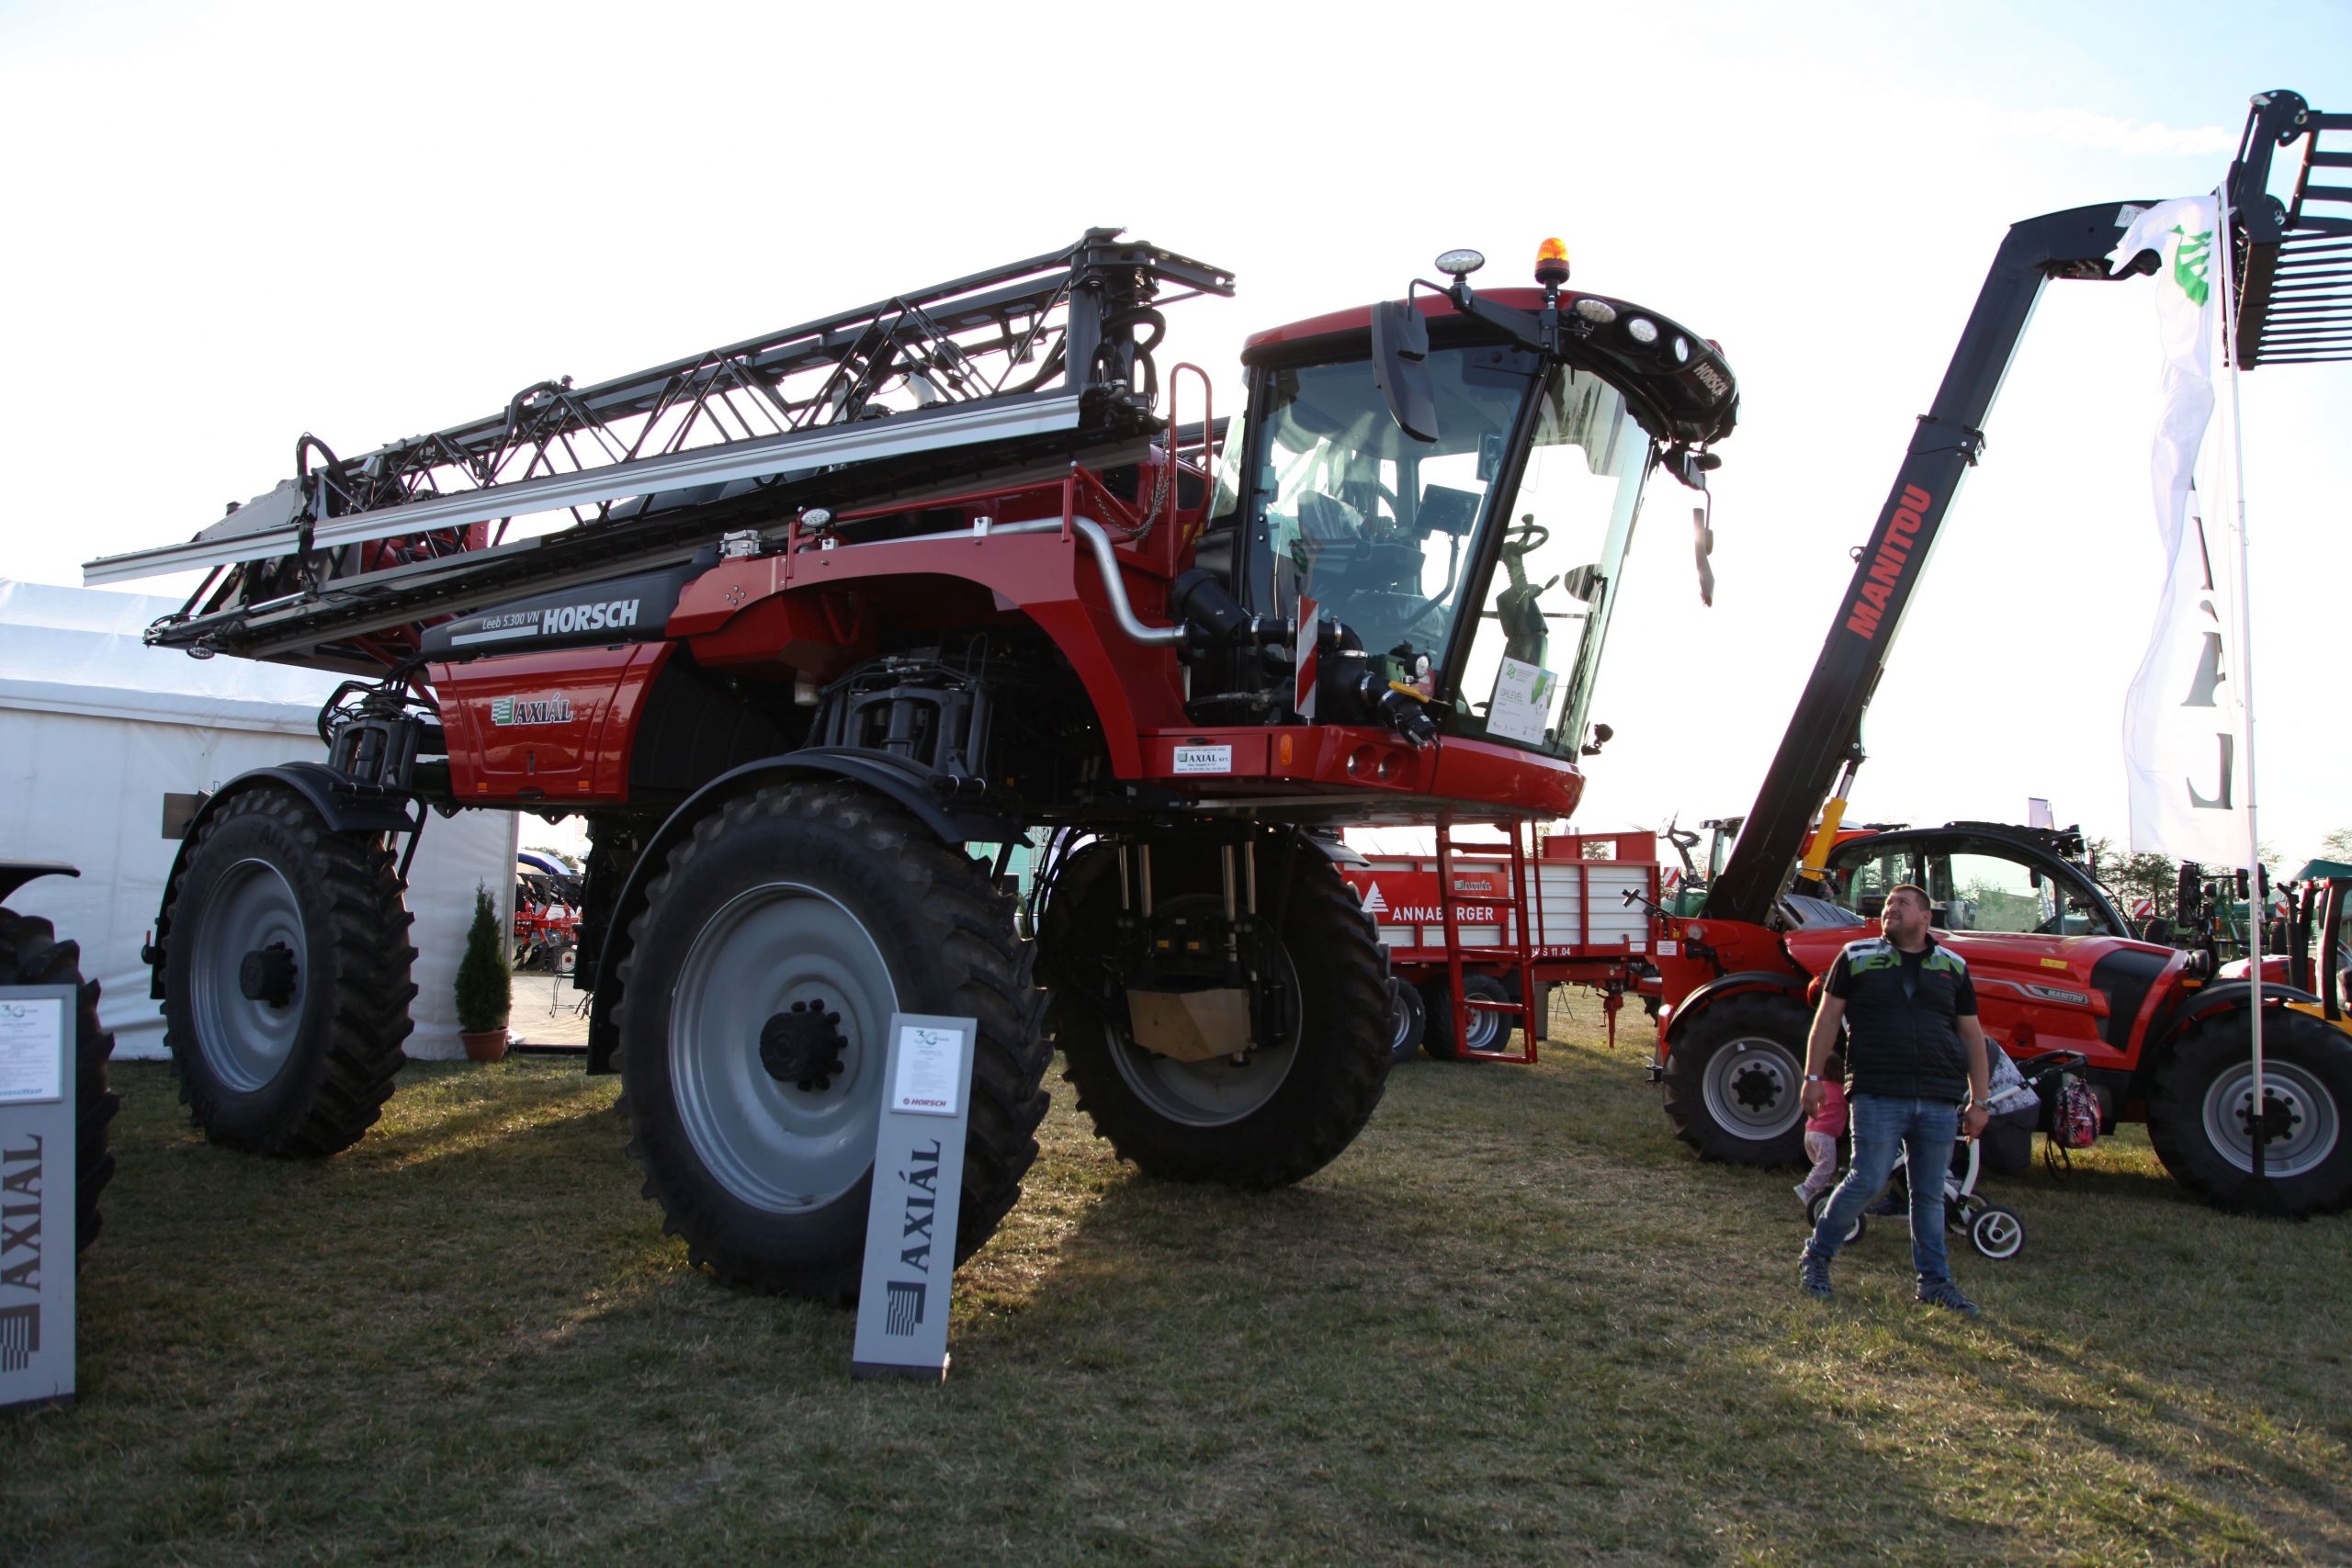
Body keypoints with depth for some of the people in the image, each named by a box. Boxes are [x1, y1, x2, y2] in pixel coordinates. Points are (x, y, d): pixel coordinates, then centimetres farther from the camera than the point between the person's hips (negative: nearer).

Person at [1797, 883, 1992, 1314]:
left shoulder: (1953, 967, 12)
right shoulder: (1857, 958, 5)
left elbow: (1972, 1036, 15)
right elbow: (1827, 1019, 5)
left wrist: (1978, 1100, 12)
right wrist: (1814, 1076, -1)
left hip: (1939, 1100, 3)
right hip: (1879, 1095, -3)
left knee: (1930, 1193, 10)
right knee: (1867, 1181, -6)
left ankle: (1934, 1282, 19)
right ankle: (1816, 1257, 11)